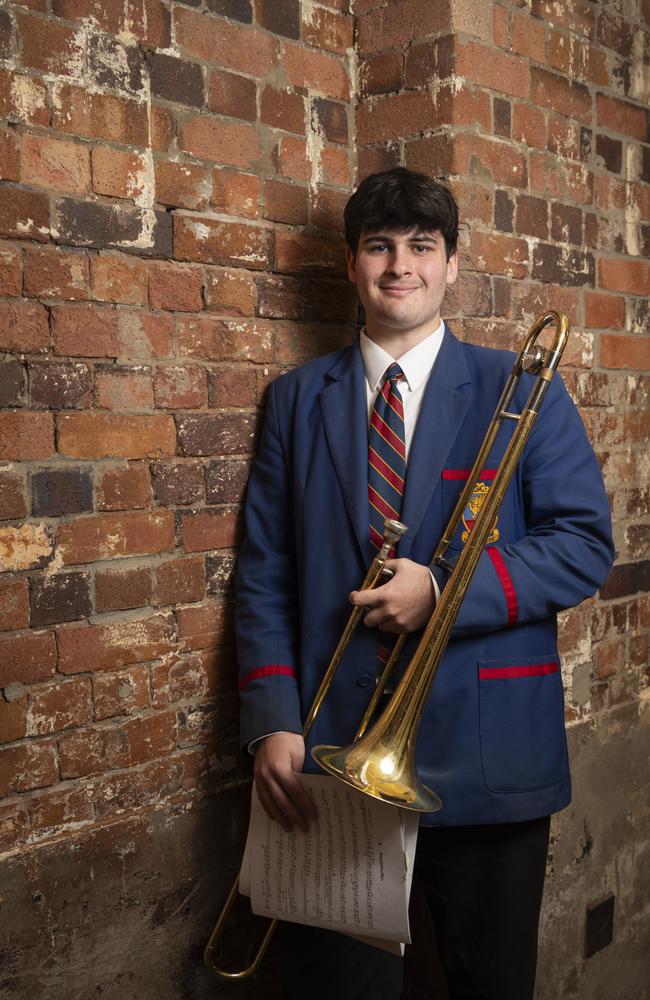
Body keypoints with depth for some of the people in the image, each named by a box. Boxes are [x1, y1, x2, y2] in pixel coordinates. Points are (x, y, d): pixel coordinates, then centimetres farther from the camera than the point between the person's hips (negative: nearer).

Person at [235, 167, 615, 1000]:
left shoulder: (522, 391, 3)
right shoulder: (298, 399, 8)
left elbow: (586, 545, -3)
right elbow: (265, 573, 5)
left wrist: (445, 592, -17)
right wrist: (272, 724, -7)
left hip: (488, 763, -1)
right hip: (333, 758, 1)